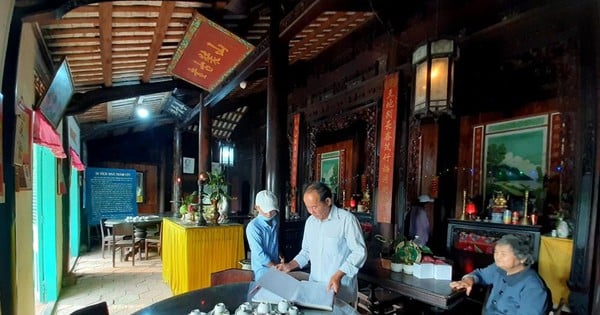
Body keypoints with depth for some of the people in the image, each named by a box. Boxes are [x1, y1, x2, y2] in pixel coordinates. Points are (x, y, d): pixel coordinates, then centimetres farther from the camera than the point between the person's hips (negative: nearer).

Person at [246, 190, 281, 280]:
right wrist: (275, 267, -15)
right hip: (262, 268, -6)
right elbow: (259, 254, -19)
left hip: (275, 265, 6)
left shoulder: (275, 222, 3)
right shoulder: (253, 227, -18)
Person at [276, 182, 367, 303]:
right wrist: (289, 266, 4)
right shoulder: (310, 221, 7)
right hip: (314, 286, 5)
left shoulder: (347, 219, -15)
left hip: (341, 290, -5)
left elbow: (359, 252, -15)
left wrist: (338, 275, -22)